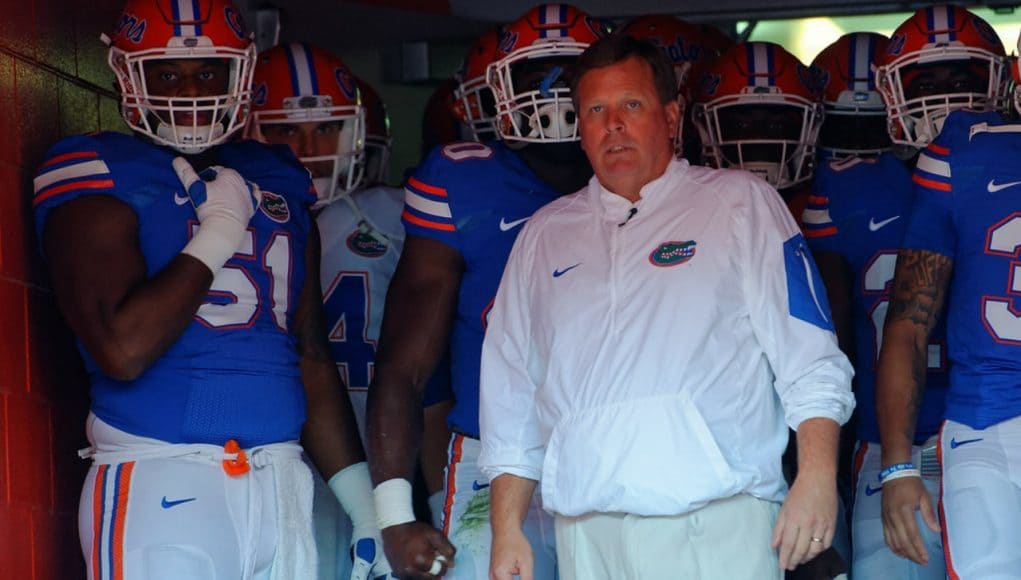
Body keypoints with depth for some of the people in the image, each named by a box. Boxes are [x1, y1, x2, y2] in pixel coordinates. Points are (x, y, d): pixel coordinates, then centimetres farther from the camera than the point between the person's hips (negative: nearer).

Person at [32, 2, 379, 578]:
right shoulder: (100, 178, -4)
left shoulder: (280, 183, 15)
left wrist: (368, 507, 15)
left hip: (282, 480, 6)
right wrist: (218, 233, -8)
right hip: (162, 483, -5)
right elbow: (122, 351, -18)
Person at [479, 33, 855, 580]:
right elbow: (512, 396, 19)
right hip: (588, 531, 3)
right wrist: (507, 530, 12)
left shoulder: (739, 203, 9)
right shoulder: (544, 236, 19)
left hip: (716, 527, -3)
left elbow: (808, 359, 1)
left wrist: (817, 478, -11)